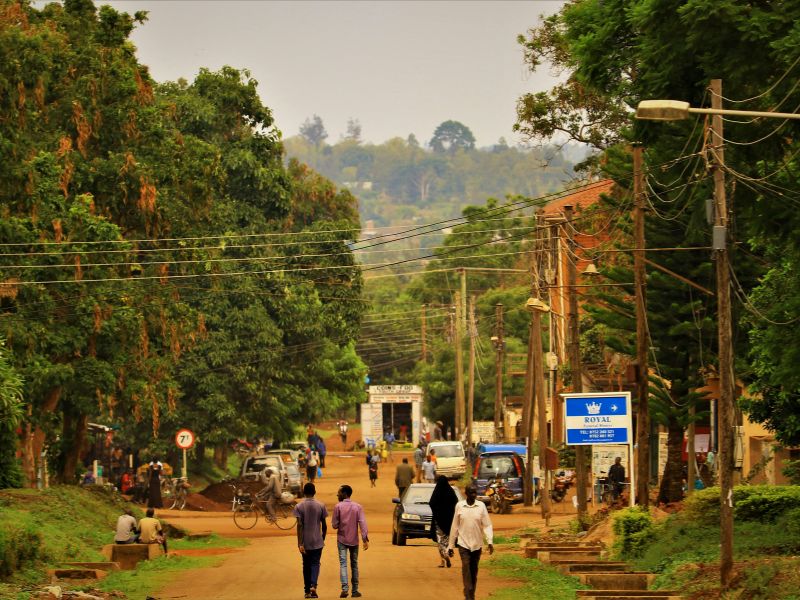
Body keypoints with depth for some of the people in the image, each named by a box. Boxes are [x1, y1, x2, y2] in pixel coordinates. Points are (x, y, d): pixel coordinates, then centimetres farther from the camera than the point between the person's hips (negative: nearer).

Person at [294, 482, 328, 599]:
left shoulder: (299, 507, -6)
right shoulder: (320, 506, -3)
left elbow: (299, 525, -12)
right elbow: (324, 525, 0)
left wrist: (300, 543, -13)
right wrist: (323, 539, 14)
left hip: (305, 542, 0)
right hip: (317, 541, 0)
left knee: (306, 565, 12)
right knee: (315, 564, 4)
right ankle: (313, 586, -19)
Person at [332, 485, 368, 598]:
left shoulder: (338, 507, -7)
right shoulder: (358, 507, -1)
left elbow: (334, 525, -5)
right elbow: (362, 523, -9)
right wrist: (365, 539, -11)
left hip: (342, 539, -2)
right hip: (354, 540, 2)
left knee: (343, 564, -4)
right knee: (354, 564, 11)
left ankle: (344, 588, -20)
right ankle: (355, 590, 13)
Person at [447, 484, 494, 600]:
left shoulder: (481, 506, 0)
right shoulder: (459, 506, -1)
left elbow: (487, 525, -3)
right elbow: (454, 526, 4)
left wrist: (489, 541, -16)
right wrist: (450, 545, 5)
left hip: (477, 544, 1)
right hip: (463, 543, -1)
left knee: (474, 571, 9)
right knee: (466, 569, -14)